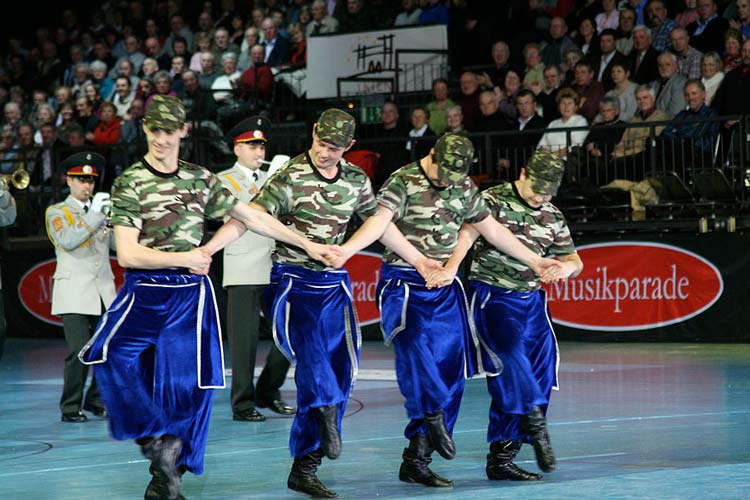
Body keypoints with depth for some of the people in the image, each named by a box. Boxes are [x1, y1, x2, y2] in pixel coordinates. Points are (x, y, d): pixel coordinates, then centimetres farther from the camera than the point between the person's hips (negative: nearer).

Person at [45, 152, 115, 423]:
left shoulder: (100, 209, 18)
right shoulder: (56, 212, 5)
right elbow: (67, 240, -14)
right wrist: (94, 215, -19)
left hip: (104, 290, 4)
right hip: (74, 293, -4)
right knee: (78, 352, -13)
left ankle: (96, 402, 14)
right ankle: (70, 408, -3)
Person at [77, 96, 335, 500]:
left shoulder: (201, 179, 9)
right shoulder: (130, 183, -4)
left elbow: (250, 217, 18)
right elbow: (127, 254, -11)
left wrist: (307, 244, 20)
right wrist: (186, 258, -9)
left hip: (192, 294, 3)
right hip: (145, 291, -3)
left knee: (188, 383, -2)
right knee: (112, 354, -27)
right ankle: (157, 437, -13)